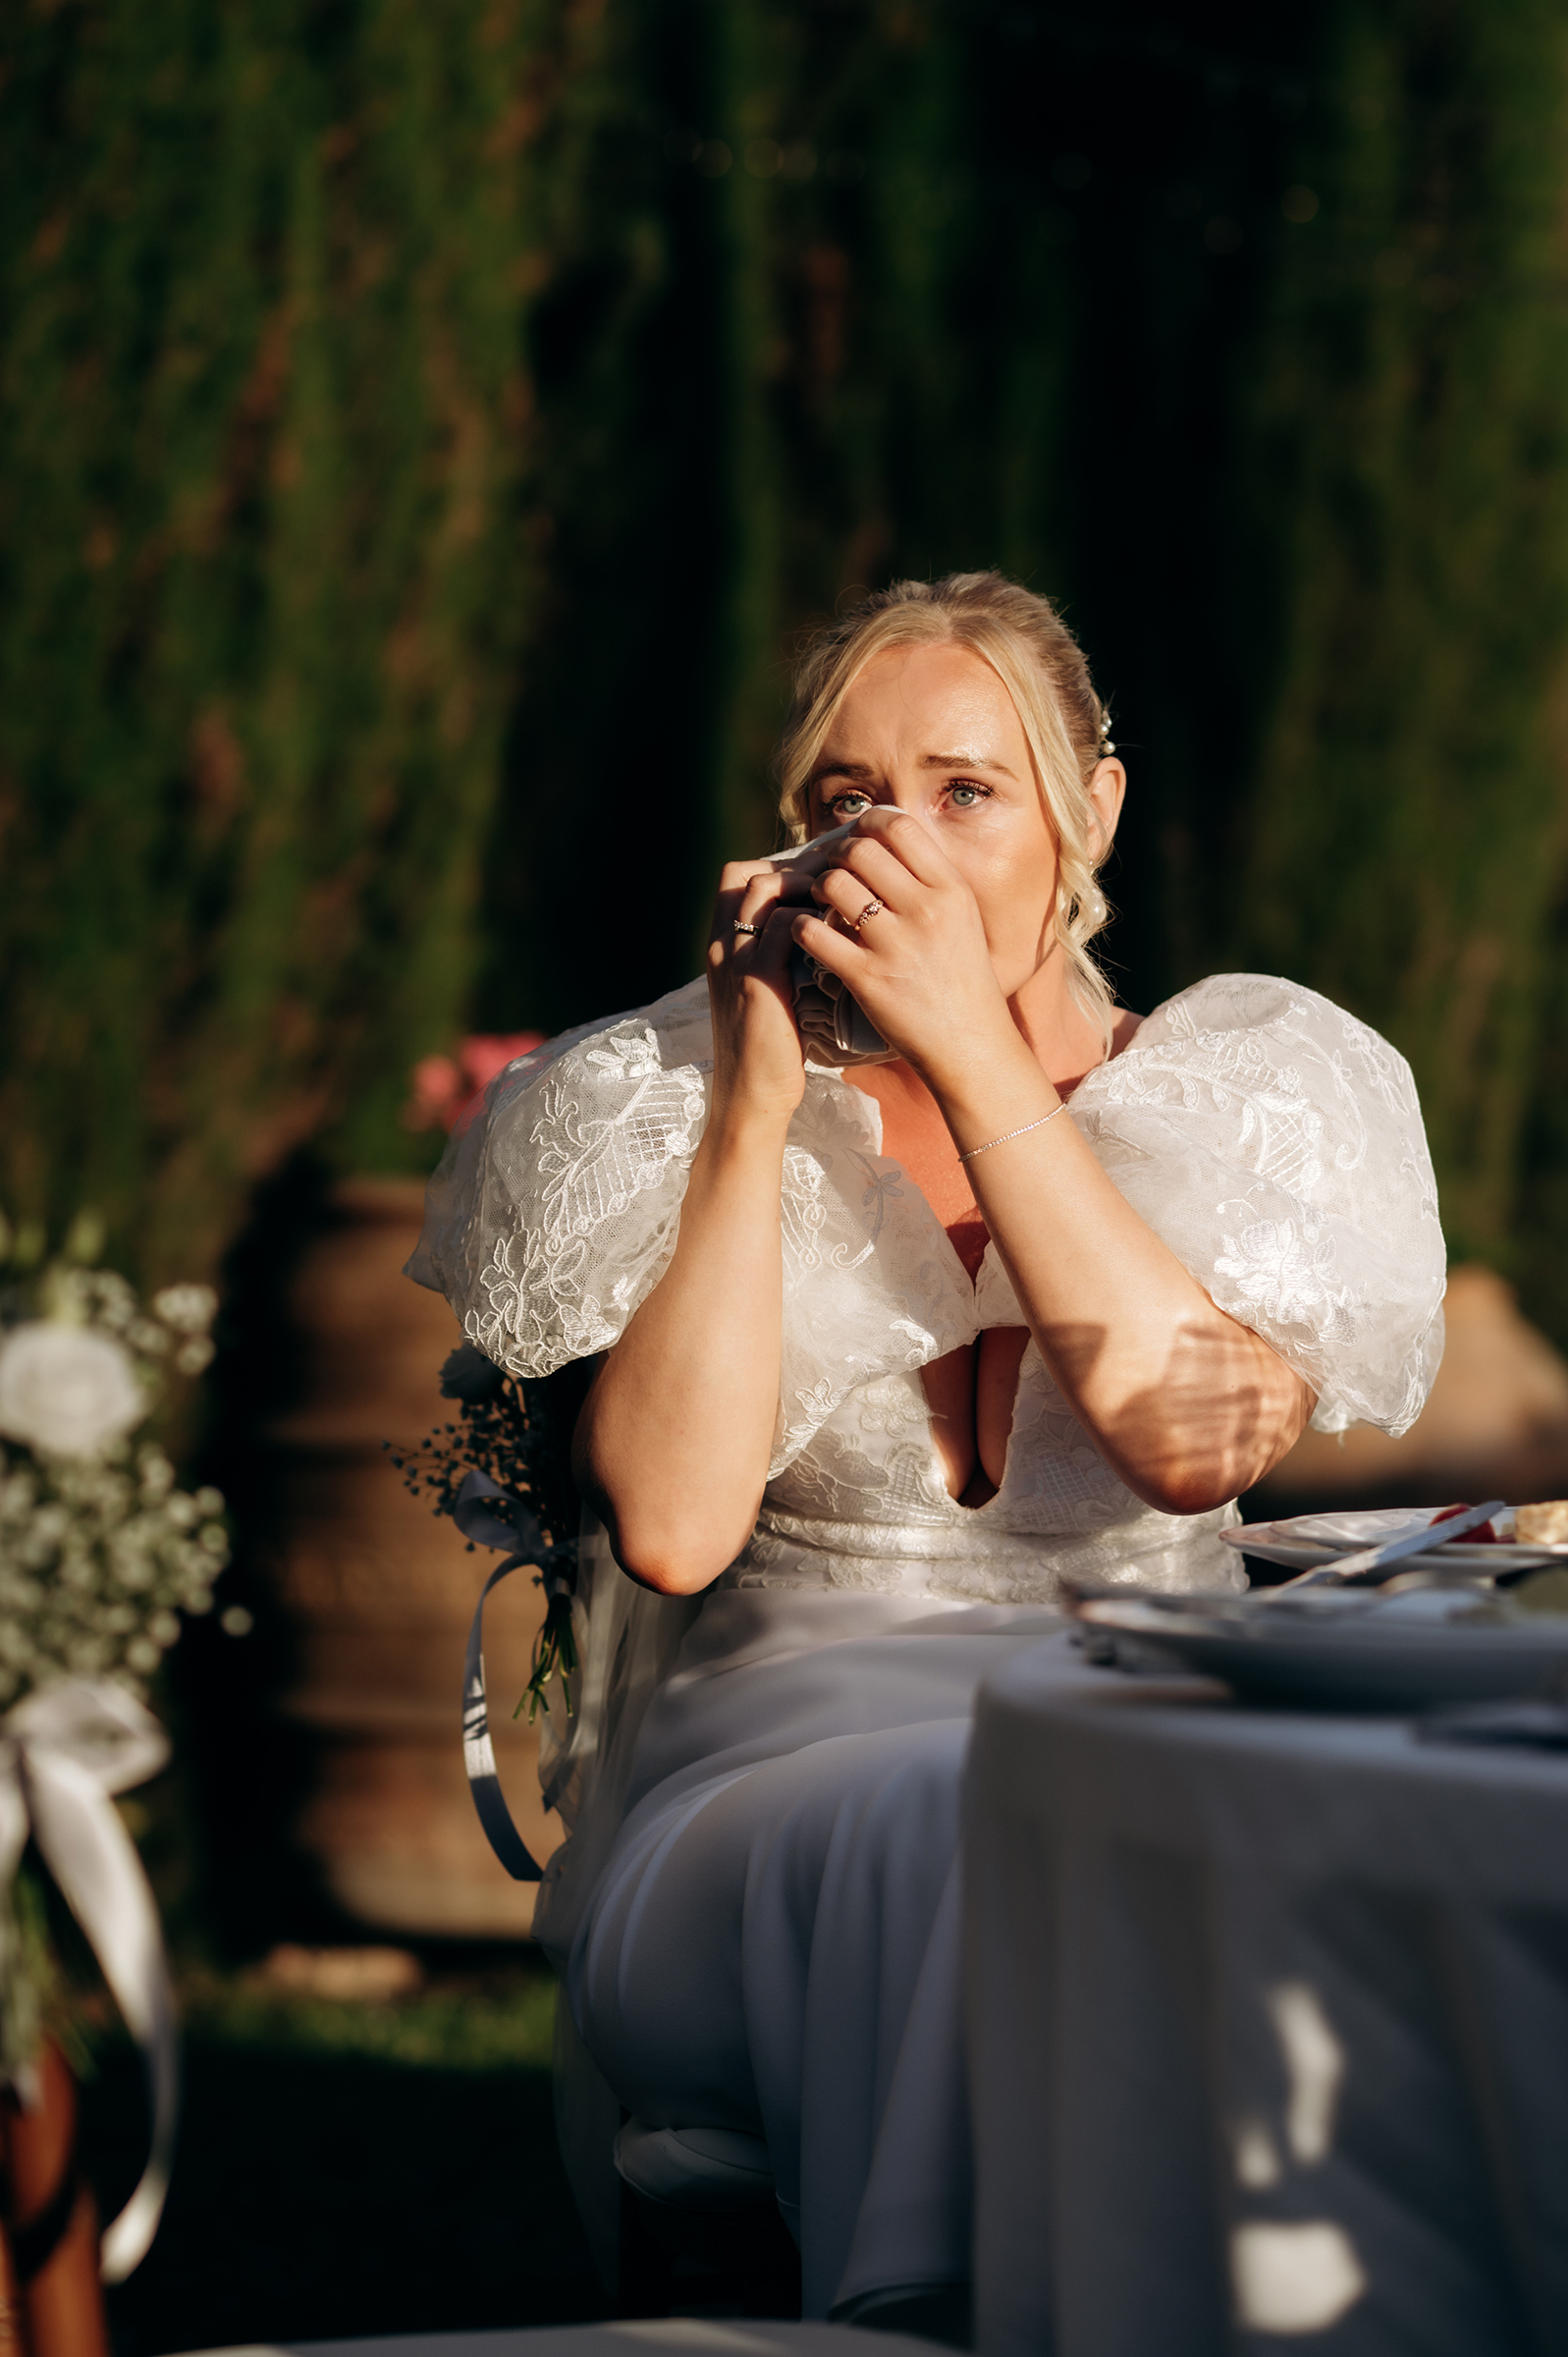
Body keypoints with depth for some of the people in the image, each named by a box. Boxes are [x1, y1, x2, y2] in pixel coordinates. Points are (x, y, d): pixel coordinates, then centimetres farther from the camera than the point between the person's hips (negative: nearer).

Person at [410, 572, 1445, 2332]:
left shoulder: (1247, 1097, 11)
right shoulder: (675, 1118, 9)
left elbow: (1192, 1441, -12)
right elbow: (673, 1526, -8)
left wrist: (973, 1049, -12)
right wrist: (758, 1100, -7)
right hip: (784, 1771, -1)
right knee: (958, 1834, -36)